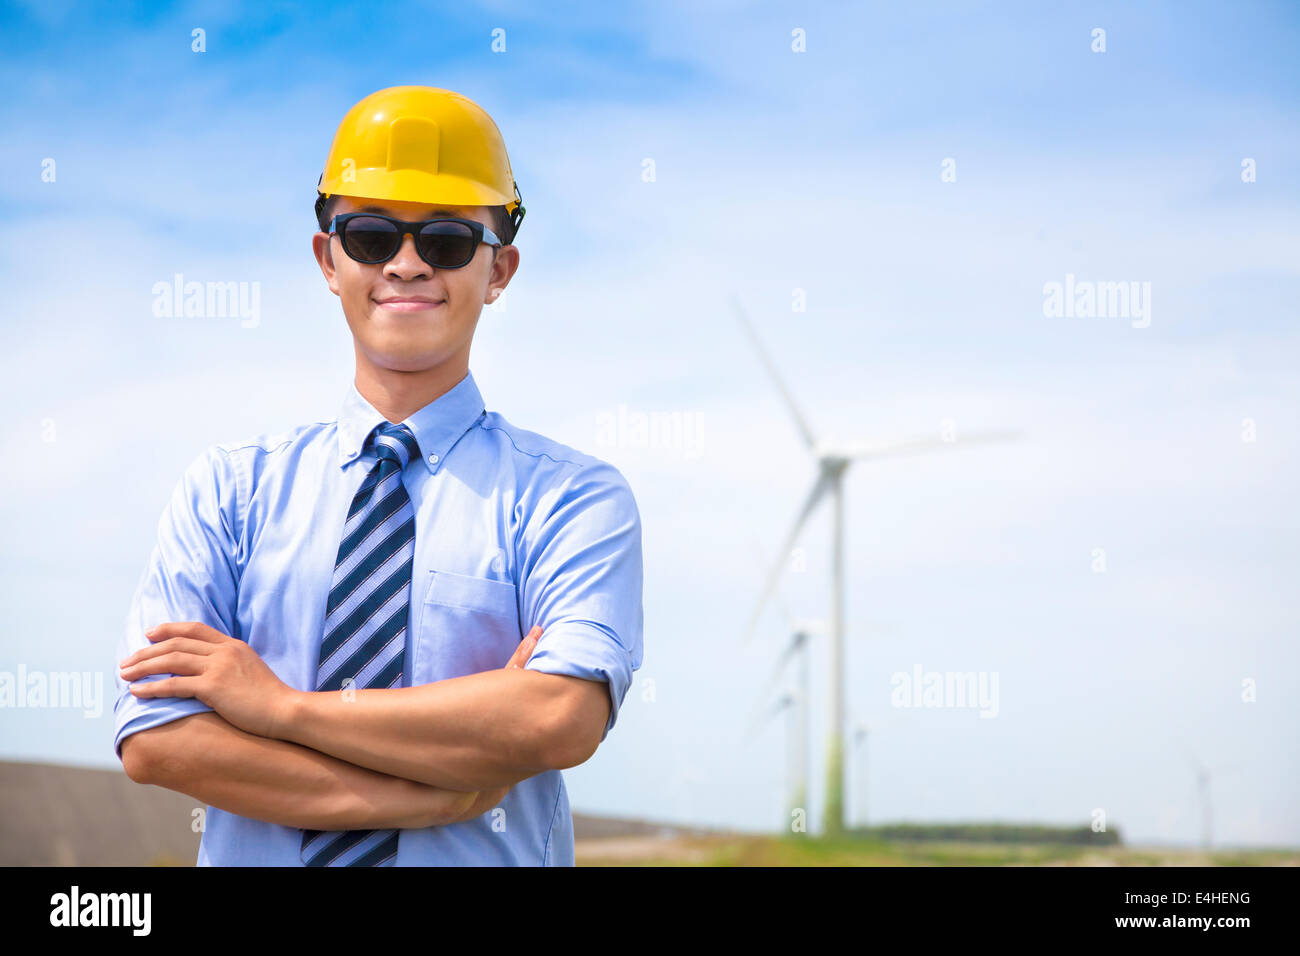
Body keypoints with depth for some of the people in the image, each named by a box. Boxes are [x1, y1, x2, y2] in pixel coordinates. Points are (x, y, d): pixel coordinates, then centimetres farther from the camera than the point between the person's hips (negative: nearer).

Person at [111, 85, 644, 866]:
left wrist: (284, 705, -16)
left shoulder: (570, 495, -3)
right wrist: (439, 795, -18)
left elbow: (563, 720, -19)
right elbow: (157, 740, -9)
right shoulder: (228, 486, 2)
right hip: (253, 859, 1)